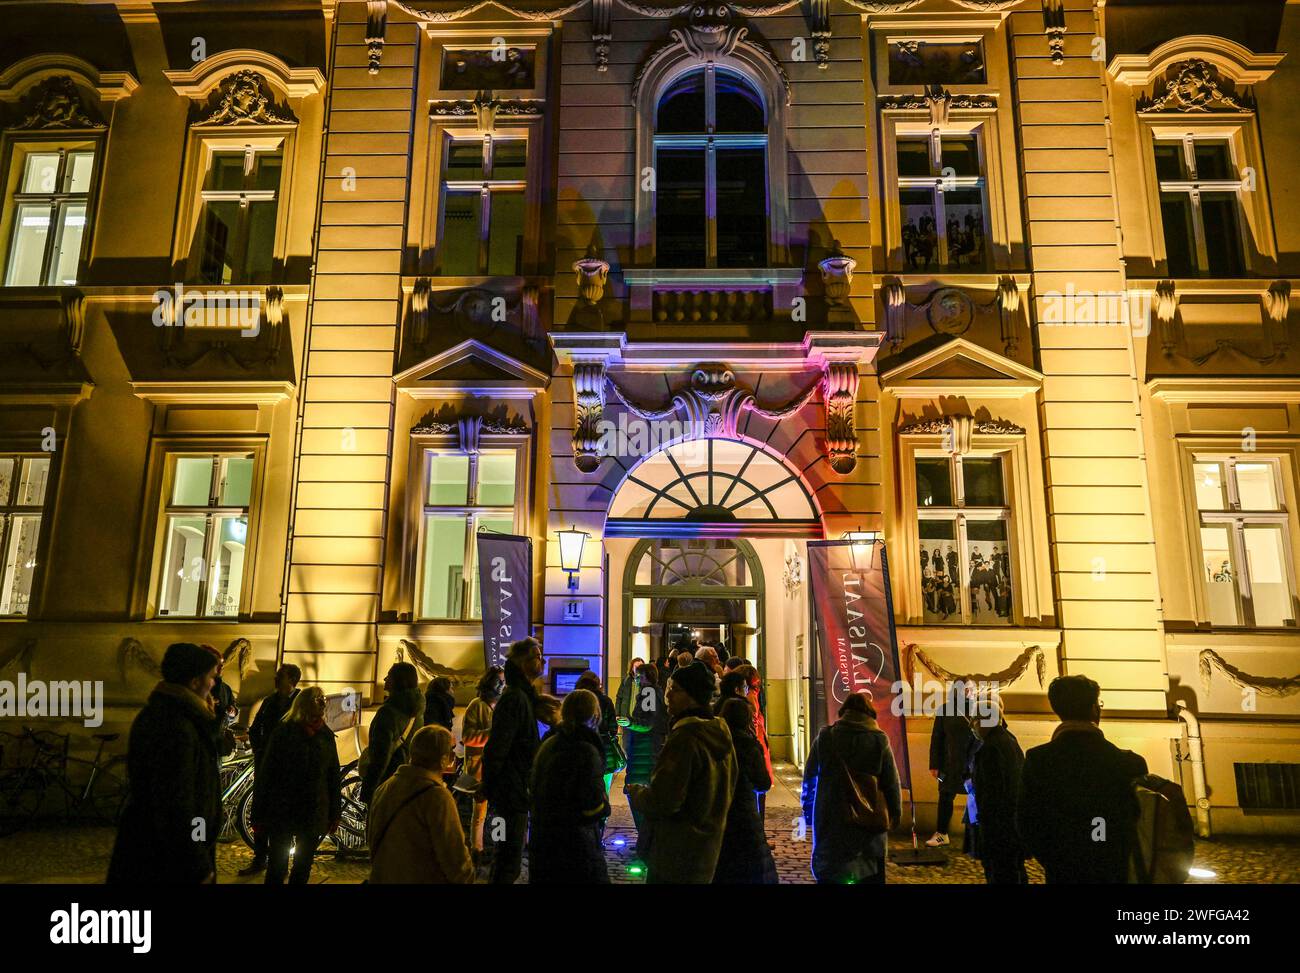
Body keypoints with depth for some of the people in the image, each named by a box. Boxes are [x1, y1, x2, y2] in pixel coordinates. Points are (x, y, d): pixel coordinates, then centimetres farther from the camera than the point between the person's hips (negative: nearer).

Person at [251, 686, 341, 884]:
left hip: (314, 814, 3)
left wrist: (335, 814, 7)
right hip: (282, 812, -3)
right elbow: (266, 773, -6)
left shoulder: (326, 735, 3)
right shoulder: (284, 732, -6)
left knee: (303, 868, 13)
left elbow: (334, 776, 6)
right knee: (277, 868, 3)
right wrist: (258, 813, -7)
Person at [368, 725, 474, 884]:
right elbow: (453, 854, -20)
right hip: (425, 879, -8)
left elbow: (371, 836, 14)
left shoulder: (384, 788, 3)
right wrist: (466, 878, -4)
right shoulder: (437, 796, -21)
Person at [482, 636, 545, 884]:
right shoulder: (515, 698, -19)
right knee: (511, 854, -2)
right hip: (513, 789, -10)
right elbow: (497, 747, -22)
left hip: (516, 789, 10)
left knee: (508, 850, 19)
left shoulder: (524, 695, 13)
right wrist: (490, 786, -19)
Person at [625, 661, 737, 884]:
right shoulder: (720, 733, 4)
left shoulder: (684, 738, -24)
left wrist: (635, 792, -6)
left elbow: (663, 801, -25)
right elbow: (728, 789, 16)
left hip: (673, 858, -9)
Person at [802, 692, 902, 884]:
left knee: (829, 873, 11)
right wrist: (895, 813, 15)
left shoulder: (824, 737, -2)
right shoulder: (879, 740, -5)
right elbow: (892, 783, 0)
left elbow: (809, 780, 4)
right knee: (871, 876, 14)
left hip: (830, 820, 0)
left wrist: (808, 811, 16)